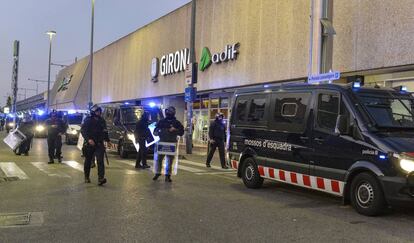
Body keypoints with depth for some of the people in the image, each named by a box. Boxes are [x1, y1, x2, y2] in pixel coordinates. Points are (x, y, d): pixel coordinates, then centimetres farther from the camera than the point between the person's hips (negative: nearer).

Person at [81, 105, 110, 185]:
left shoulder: (102, 120, 10)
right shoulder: (88, 120, -3)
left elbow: (104, 131, 22)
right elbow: (83, 130, -11)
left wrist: (107, 140, 20)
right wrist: (88, 139, -23)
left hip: (99, 144, 2)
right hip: (89, 144, -2)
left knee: (100, 161, -14)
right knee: (88, 161, 10)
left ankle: (101, 179, -21)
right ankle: (86, 177, 28)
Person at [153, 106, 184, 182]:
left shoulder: (176, 123, 6)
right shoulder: (161, 121, 10)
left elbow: (181, 132, 2)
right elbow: (155, 132, 14)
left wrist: (175, 130, -14)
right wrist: (158, 132, -9)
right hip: (161, 143, 1)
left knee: (170, 160, 2)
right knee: (159, 158, 3)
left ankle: (168, 175, 10)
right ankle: (158, 173, 19)